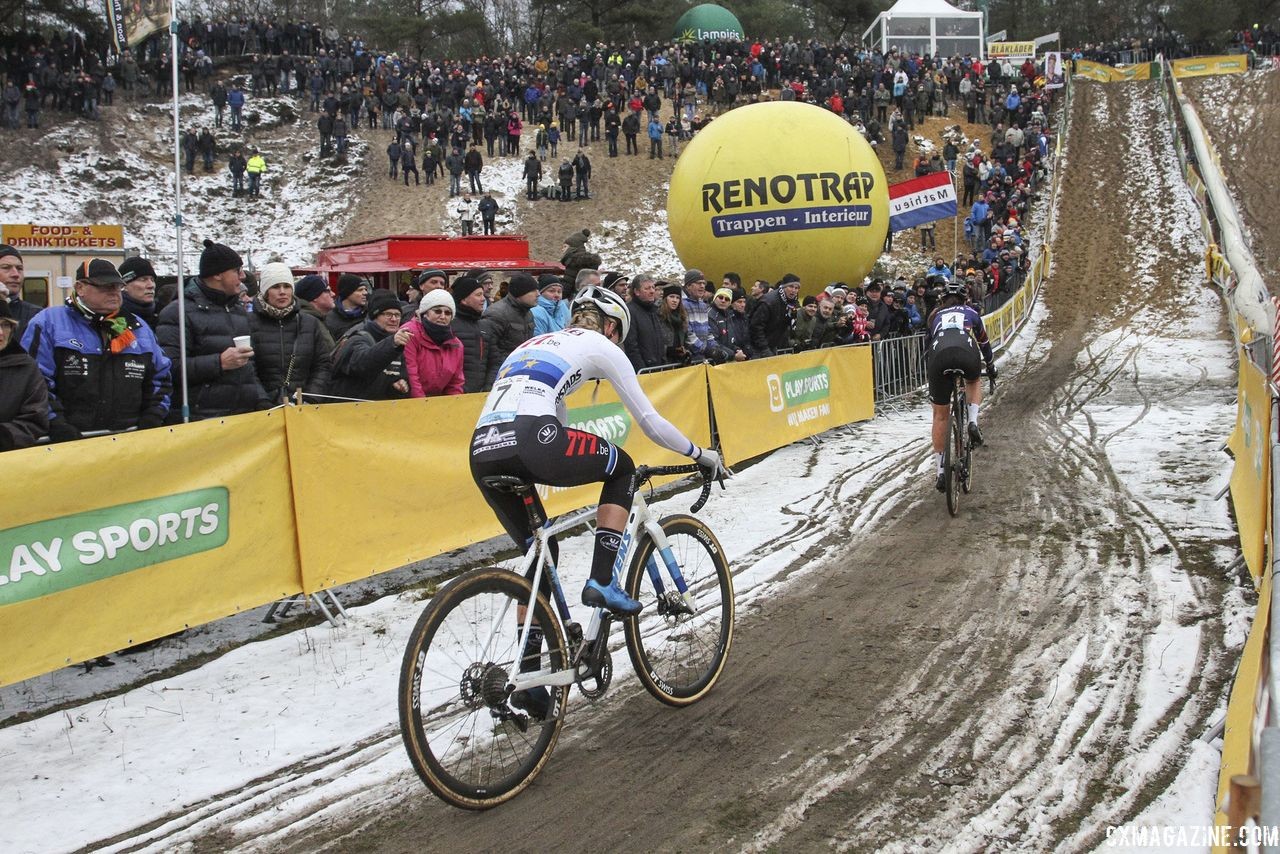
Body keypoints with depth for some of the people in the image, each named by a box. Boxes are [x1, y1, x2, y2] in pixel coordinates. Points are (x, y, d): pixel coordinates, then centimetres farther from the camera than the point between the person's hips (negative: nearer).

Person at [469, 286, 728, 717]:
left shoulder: (534, 344, 36)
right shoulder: (601, 346, 16)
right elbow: (650, 422, 17)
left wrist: (584, 465, 54)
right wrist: (701, 454, 31)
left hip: (483, 452, 7)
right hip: (527, 440, -7)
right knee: (622, 467, 21)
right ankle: (602, 582, 10)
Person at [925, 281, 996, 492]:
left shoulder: (935, 315, 35)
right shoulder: (971, 312, 33)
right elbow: (984, 342, 44)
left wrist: (933, 370, 58)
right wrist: (991, 367, 60)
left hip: (939, 356, 1)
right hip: (967, 354, 0)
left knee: (940, 416, 14)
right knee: (973, 383, 37)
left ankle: (940, 471, 13)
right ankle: (973, 422, 11)